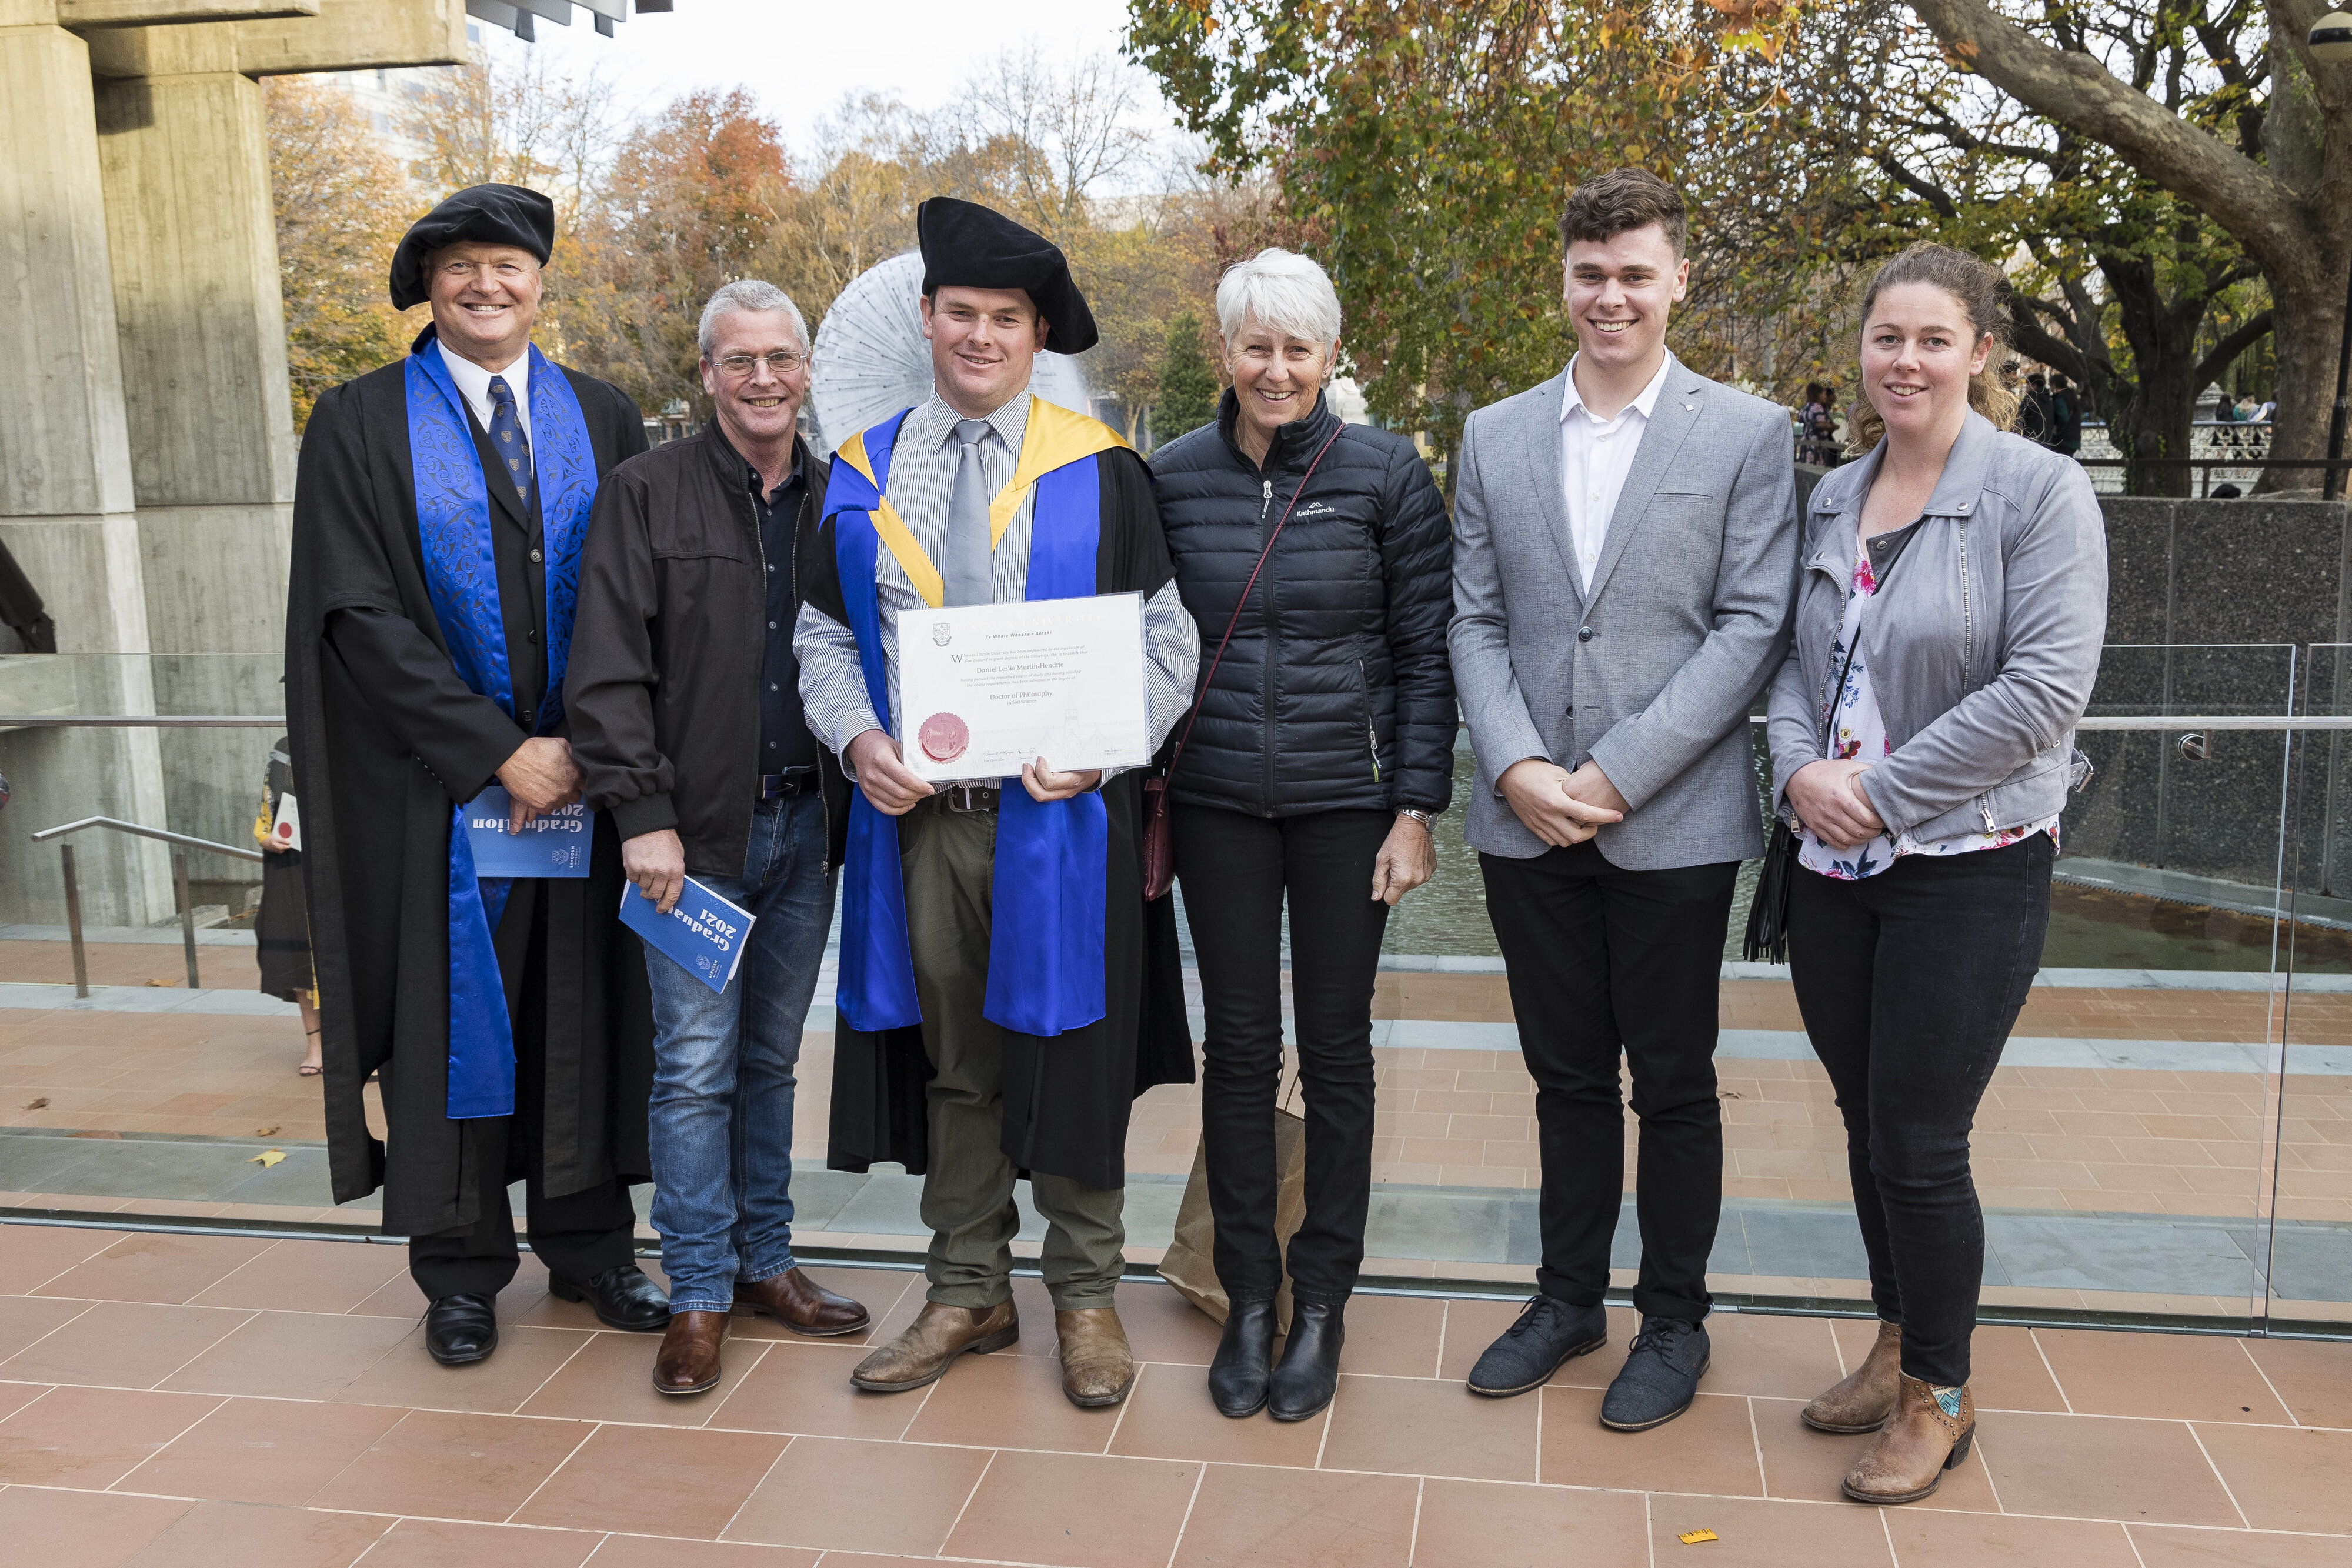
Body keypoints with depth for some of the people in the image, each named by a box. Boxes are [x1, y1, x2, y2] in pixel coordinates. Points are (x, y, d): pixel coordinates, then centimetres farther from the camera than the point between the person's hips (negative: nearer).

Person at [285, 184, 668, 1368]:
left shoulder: (602, 417, 8)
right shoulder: (360, 424, 0)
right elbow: (361, 614, -8)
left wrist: (585, 743, -8)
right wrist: (499, 750, -15)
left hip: (582, 774, 2)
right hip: (437, 785, -2)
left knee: (582, 1008, 8)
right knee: (450, 1012, 5)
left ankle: (589, 1247, 22)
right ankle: (462, 1270, 19)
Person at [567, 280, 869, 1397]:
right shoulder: (647, 493, -1)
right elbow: (609, 671, -7)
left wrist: (864, 786, 2)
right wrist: (642, 814, -14)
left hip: (806, 822, 4)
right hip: (696, 826, -4)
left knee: (771, 1057, 13)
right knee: (697, 1065, -1)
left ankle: (764, 1259, 25)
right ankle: (699, 1293, 11)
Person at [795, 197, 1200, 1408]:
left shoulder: (1098, 469, 1)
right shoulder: (861, 476, 9)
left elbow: (1165, 634, 0)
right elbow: (825, 637, 11)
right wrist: (858, 738, -9)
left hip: (1061, 810, -2)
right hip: (914, 811, 3)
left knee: (1069, 1057, 6)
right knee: (951, 1062, 11)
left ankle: (1086, 1295, 22)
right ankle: (968, 1294, 26)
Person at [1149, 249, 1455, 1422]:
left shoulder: (1386, 474, -3)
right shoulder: (1173, 477, 2)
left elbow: (1427, 651, -2)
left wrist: (1416, 809, -7)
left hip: (1347, 798, -1)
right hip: (1216, 801, 2)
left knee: (1335, 1048, 7)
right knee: (1238, 1046, 8)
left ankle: (1322, 1305, 22)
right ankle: (1248, 1300, 22)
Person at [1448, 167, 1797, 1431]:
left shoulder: (1745, 434, 0)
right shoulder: (1494, 437, 9)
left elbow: (1753, 625, -6)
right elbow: (1474, 622, 7)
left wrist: (1617, 772, -14)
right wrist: (1515, 768, -8)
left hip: (1670, 824, -3)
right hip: (1528, 823, 3)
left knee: (1673, 1083, 9)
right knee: (1567, 1075, 15)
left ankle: (1674, 1319, 26)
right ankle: (1568, 1298, 31)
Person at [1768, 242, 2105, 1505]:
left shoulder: (2039, 492, -8)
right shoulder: (1829, 500, 9)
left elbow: (2046, 688, -16)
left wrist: (1884, 790, -15)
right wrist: (1799, 767, -8)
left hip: (1967, 866, -5)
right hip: (1833, 866, 5)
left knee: (1920, 1142, 0)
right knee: (1866, 1122, 15)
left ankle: (1939, 1399, 21)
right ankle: (1897, 1347, 34)